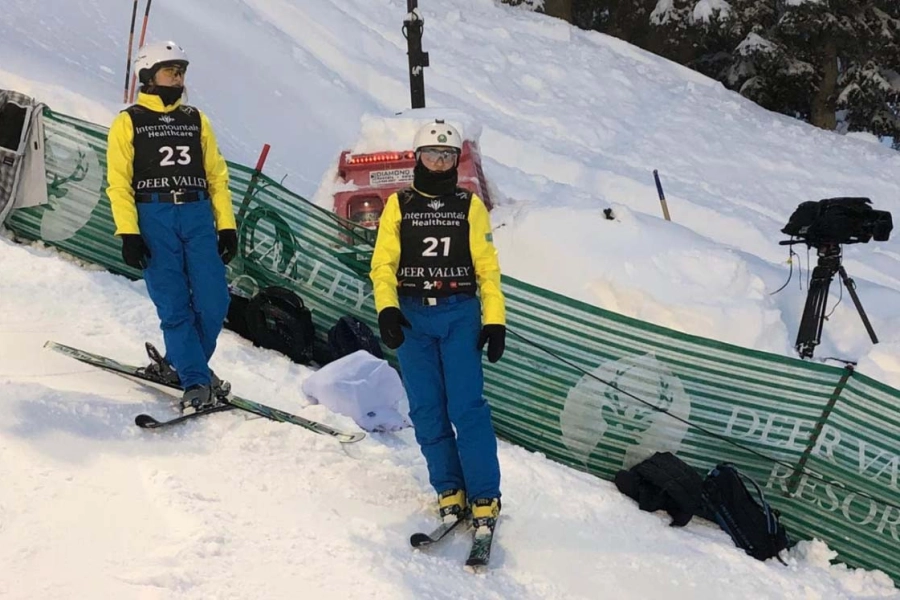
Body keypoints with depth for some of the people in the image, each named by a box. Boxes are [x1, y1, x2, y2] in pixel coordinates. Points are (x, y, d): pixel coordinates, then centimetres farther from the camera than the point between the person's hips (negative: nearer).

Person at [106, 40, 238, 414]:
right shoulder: (128, 123, 7)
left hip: (198, 215, 3)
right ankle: (196, 382, -4)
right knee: (174, 306, -7)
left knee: (214, 302, -5)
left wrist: (227, 225, 6)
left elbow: (217, 176, 16)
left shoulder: (196, 120, 18)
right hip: (153, 217, -3)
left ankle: (182, 361, 18)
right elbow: (119, 183, 0)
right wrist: (128, 233, -10)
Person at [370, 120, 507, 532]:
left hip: (460, 315, -1)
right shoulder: (399, 205, 10)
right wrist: (386, 308, -12)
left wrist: (495, 320, -1)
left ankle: (485, 498, -7)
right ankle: (449, 491, 10)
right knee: (427, 410, 0)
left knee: (467, 407, -11)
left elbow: (487, 267, 7)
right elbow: (383, 263, 4)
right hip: (412, 317, 2)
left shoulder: (470, 206, 10)